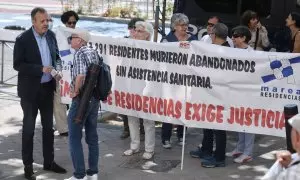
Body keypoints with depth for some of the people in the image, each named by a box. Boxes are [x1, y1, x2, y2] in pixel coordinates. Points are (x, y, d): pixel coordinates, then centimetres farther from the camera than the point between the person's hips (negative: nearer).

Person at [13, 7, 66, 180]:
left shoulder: (51, 35, 2)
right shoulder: (23, 39, -14)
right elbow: (18, 65, -17)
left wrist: (58, 68, -8)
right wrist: (41, 69, -24)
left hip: (48, 88, 6)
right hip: (30, 90, -5)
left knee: (49, 127, 15)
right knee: (29, 128, 6)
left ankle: (49, 161, 29)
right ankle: (28, 166, 16)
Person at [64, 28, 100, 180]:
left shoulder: (80, 53, -14)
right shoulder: (94, 52, 11)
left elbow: (80, 76, -28)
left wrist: (75, 92, -14)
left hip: (82, 98, -8)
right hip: (95, 97, 8)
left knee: (75, 137, 0)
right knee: (92, 135, 13)